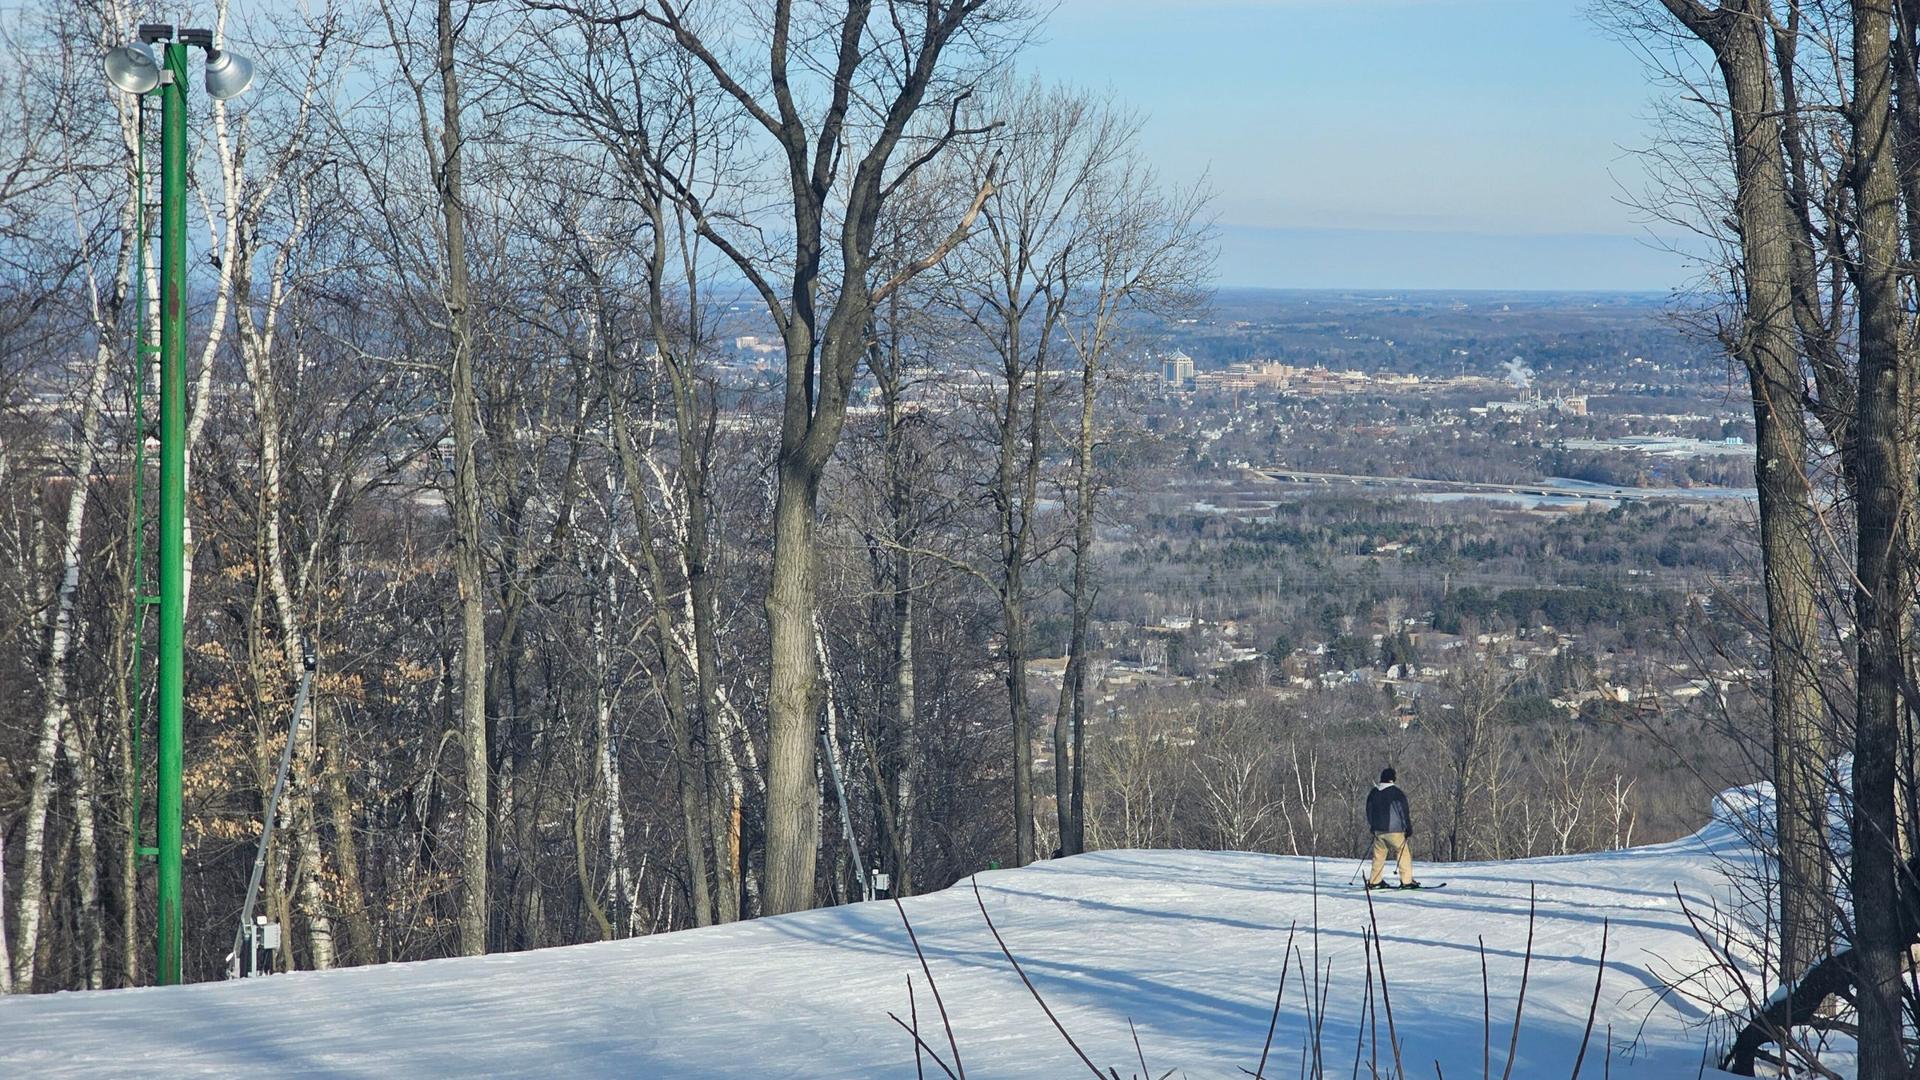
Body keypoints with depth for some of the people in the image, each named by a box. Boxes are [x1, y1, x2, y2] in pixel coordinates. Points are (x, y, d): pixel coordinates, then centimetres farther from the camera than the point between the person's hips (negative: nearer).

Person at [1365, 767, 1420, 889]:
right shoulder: (1397, 792, -11)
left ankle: (1374, 881, 12)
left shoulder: (1373, 793, 8)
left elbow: (1369, 811, 17)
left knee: (1379, 856, 13)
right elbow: (1404, 811, -8)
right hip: (1394, 831, -6)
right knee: (1404, 854, 1)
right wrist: (1408, 828, 1)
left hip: (1378, 830, 6)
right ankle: (1407, 880, -4)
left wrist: (1372, 827, 28)